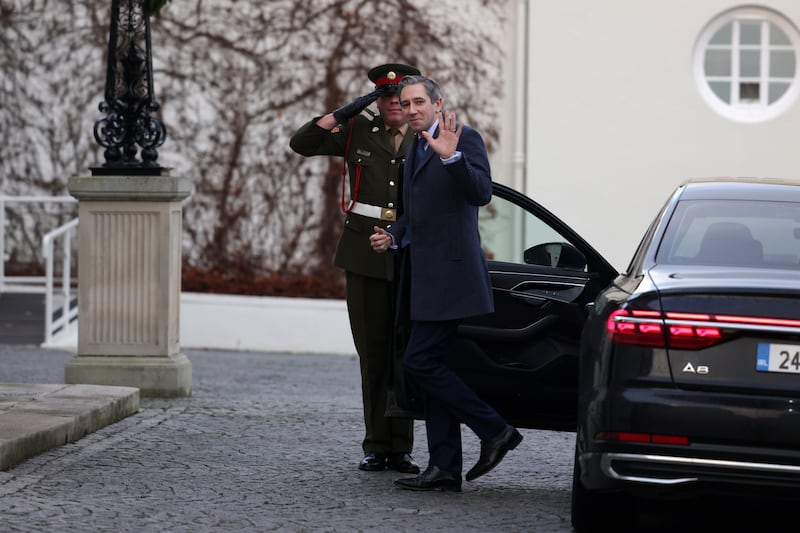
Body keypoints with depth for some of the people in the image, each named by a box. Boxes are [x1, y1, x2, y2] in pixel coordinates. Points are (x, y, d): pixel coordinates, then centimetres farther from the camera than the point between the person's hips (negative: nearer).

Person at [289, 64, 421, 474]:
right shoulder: (358, 132, 7)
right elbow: (302, 143, 2)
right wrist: (344, 112, -7)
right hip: (365, 258, 0)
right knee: (373, 355, 3)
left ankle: (401, 448, 6)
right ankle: (377, 446, 8)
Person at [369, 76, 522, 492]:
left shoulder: (464, 138, -8)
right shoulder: (415, 148, 19)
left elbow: (481, 193, -22)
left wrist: (451, 156, -34)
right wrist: (392, 236, 12)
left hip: (449, 273, -9)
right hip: (424, 276, 10)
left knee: (420, 362, -14)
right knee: (430, 365, 7)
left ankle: (494, 430, -4)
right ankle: (444, 468, 9)